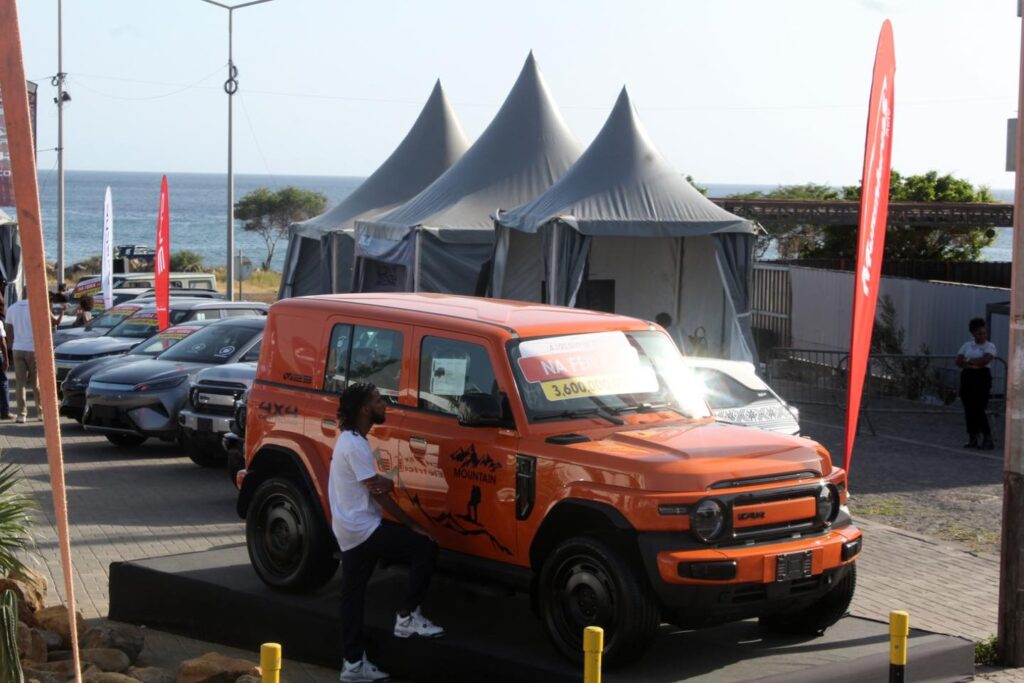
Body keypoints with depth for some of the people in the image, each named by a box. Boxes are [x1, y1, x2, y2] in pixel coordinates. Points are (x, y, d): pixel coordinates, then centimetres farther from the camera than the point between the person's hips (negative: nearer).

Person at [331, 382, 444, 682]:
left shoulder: (348, 440, 15)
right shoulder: (356, 446, -18)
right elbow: (379, 494, -17)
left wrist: (383, 482, -10)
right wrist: (412, 524, -10)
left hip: (349, 532, 10)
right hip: (363, 529, -10)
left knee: (353, 595, 11)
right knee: (425, 548, -8)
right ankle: (407, 617, -3)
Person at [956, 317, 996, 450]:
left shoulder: (990, 346, 1)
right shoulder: (967, 346, 13)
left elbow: (984, 360, -15)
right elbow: (958, 361, 3)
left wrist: (967, 361, -4)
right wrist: (973, 364, -11)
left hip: (982, 377, -5)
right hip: (967, 377, 5)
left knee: (978, 409, -11)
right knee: (968, 409, 2)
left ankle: (987, 439, -6)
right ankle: (973, 438, 8)